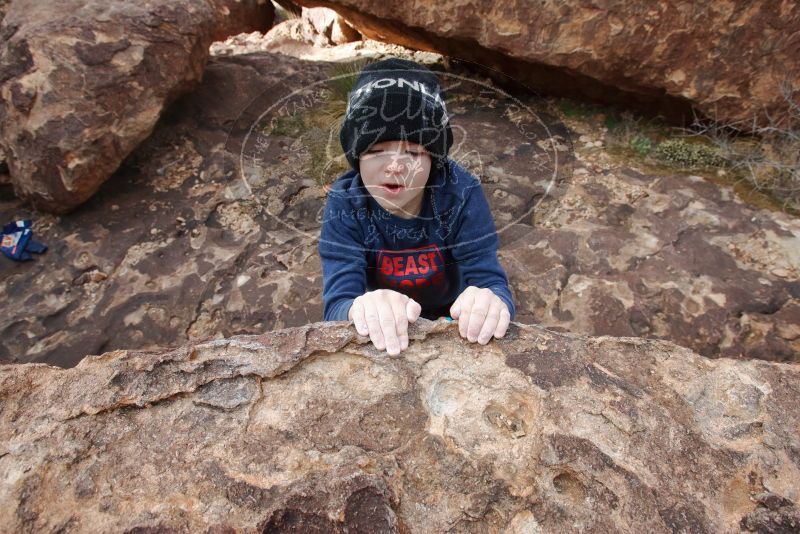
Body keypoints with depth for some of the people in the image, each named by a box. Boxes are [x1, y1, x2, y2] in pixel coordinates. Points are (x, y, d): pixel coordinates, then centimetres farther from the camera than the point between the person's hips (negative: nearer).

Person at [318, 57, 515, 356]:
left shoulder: (461, 194, -19)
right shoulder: (344, 202, -19)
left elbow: (490, 280, -24)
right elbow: (338, 301, -28)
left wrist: (491, 302, -48)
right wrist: (360, 310, -52)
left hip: (450, 325, 0)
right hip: (380, 339, 0)